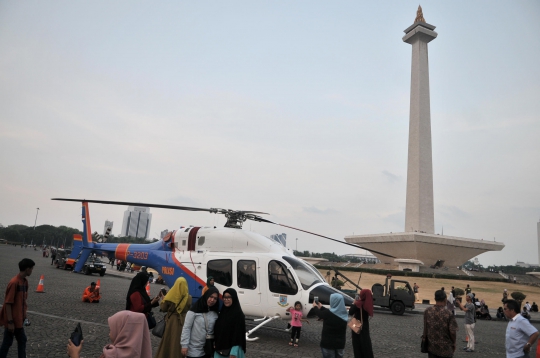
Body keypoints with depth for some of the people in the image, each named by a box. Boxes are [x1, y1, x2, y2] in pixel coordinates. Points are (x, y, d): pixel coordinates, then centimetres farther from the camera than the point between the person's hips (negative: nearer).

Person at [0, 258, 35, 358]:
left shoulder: (25, 281, 5)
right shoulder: (14, 283, -22)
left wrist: (24, 315, 15)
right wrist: (10, 322, -19)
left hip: (19, 319, 8)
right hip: (13, 320, -8)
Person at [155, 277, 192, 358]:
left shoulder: (170, 296, -11)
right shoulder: (188, 297, -9)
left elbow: (163, 309, -2)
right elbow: (189, 310, -2)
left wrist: (163, 299, 12)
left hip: (171, 321, 0)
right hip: (184, 322, 0)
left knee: (169, 340, 13)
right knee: (180, 341, 10)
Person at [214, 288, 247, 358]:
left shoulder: (239, 314, -13)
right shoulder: (222, 312, 6)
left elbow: (238, 335, -16)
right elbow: (217, 330, 12)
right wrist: (215, 344, 9)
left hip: (231, 350, -6)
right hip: (220, 349, 6)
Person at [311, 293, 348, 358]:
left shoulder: (328, 314, -22)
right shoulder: (343, 313, -2)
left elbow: (319, 313, 0)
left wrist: (315, 307, 21)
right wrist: (321, 307, 28)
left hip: (328, 343, -5)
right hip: (340, 343, 5)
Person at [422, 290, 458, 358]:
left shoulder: (427, 311, -8)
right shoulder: (449, 314, -18)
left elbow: (425, 328, 1)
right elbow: (452, 332, -14)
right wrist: (453, 343, 3)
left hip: (431, 347, 3)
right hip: (445, 348, -2)